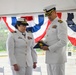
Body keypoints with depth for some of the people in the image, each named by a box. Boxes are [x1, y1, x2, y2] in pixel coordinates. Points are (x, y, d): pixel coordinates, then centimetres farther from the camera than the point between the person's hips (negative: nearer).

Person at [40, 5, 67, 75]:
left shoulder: (60, 24, -11)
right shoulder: (51, 25, 18)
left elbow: (63, 42, -20)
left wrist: (49, 48, -18)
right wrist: (43, 42, 2)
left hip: (58, 58, -9)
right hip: (50, 58, 9)